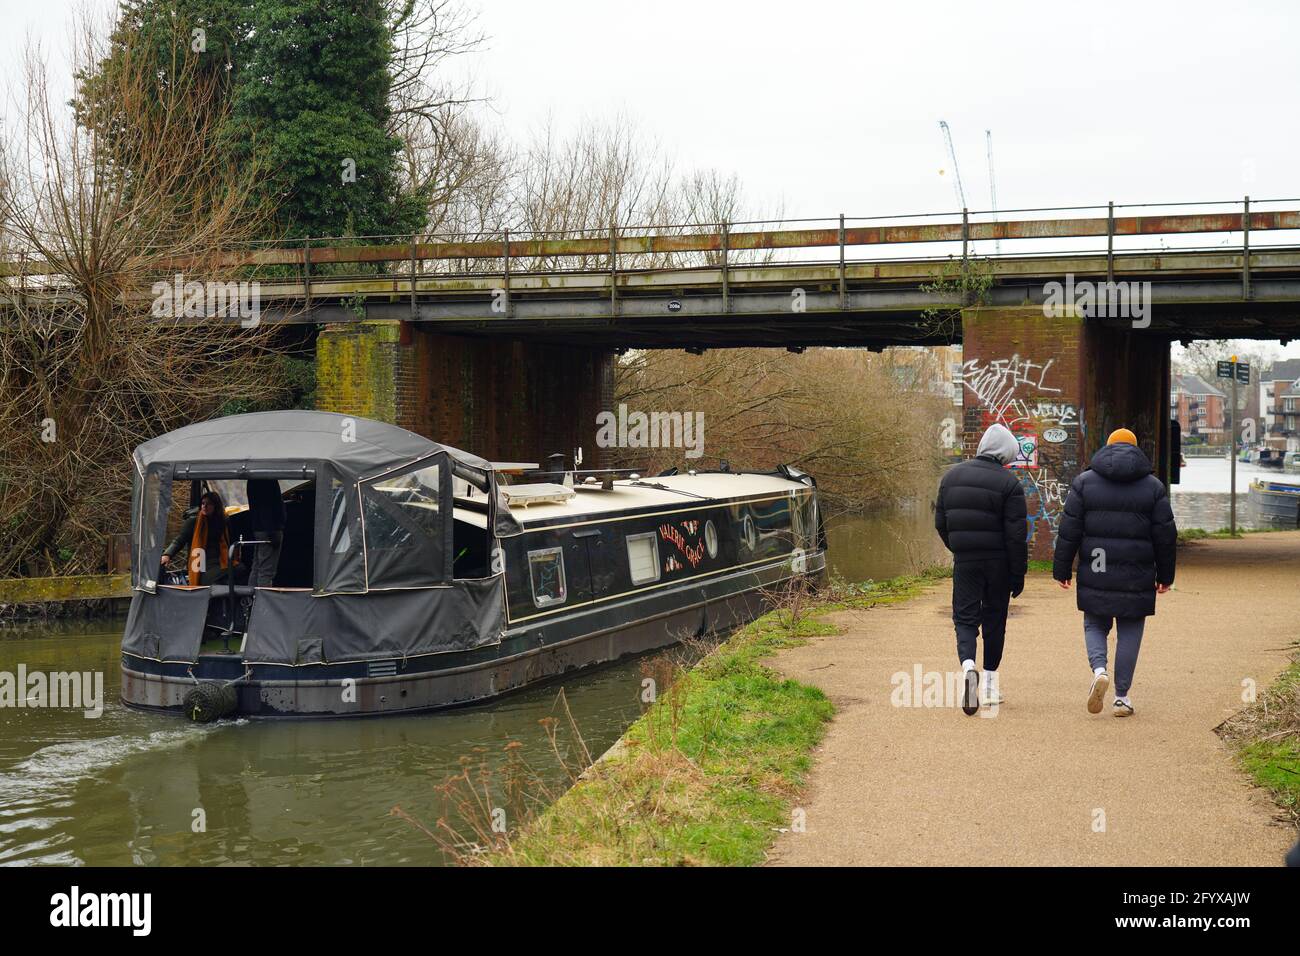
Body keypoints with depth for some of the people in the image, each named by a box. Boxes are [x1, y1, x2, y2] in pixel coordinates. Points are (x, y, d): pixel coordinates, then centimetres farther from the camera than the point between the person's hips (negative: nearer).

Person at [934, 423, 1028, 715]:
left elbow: (940, 523, 9)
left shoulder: (952, 476, 4)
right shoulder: (1009, 483, -10)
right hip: (998, 562, -2)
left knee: (965, 617, 6)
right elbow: (1017, 535, -11)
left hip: (964, 561, 2)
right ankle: (990, 684, 17)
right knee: (994, 619, 11)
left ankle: (968, 664, -22)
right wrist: (1018, 575, -5)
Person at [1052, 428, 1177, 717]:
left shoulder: (1084, 482, 2)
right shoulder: (1153, 486, 3)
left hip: (1095, 574, 0)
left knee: (1095, 625, 15)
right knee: (1129, 632, 9)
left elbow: (1069, 531, -1)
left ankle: (1099, 669, -11)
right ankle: (1122, 697, 10)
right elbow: (1165, 535, 4)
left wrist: (1062, 570, 5)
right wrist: (1165, 575, 13)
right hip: (1136, 577, 0)